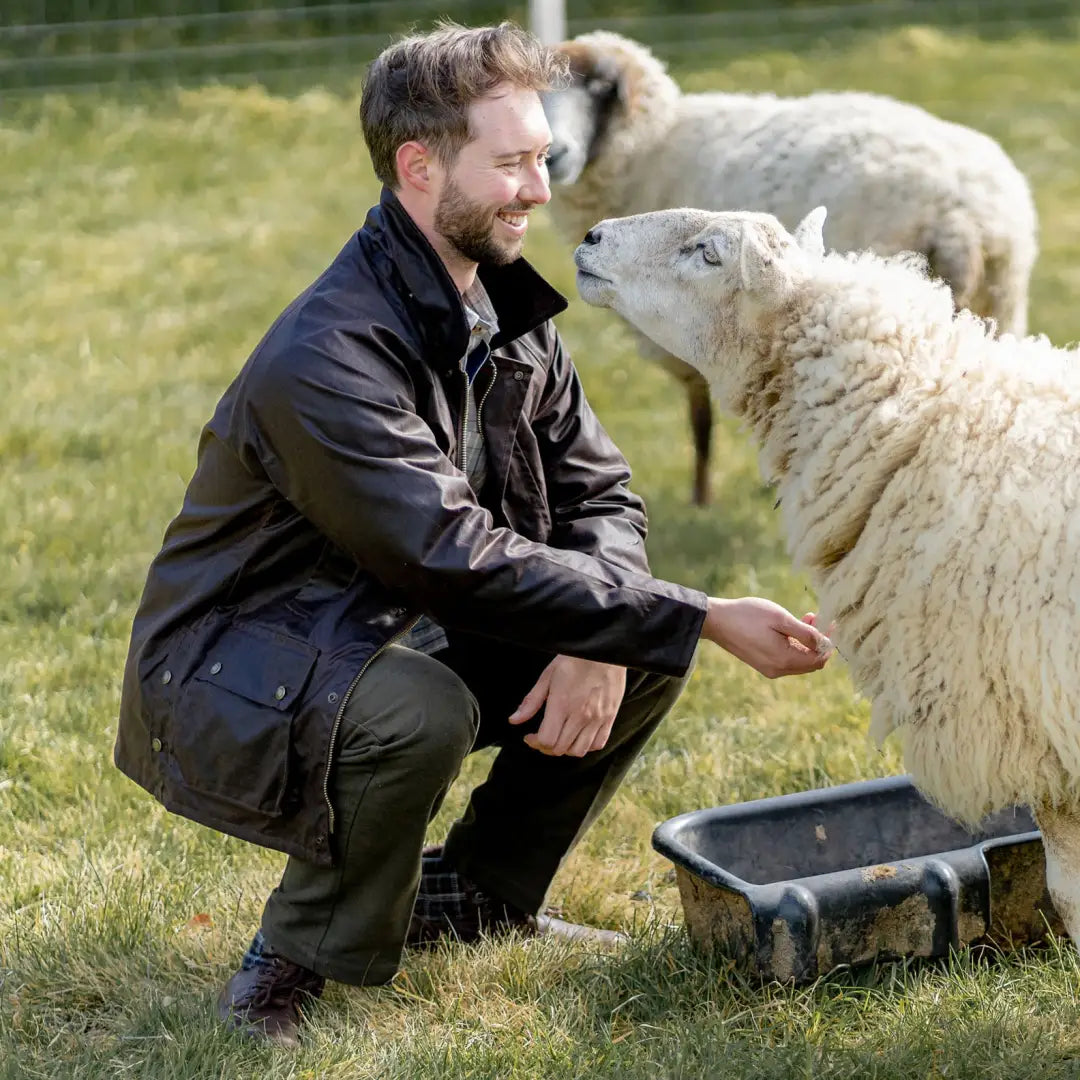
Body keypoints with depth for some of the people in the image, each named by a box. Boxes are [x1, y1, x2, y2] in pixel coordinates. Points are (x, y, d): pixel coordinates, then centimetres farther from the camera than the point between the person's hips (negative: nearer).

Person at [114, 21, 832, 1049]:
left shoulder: (506, 310, 0)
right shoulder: (326, 358, -28)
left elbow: (600, 495, 1)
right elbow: (463, 564, -34)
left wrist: (596, 644, -21)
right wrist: (706, 620, -34)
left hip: (393, 642, 8)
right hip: (228, 684, -8)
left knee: (644, 642, -5)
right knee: (416, 709, -39)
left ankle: (474, 895, 11)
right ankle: (304, 956, -12)